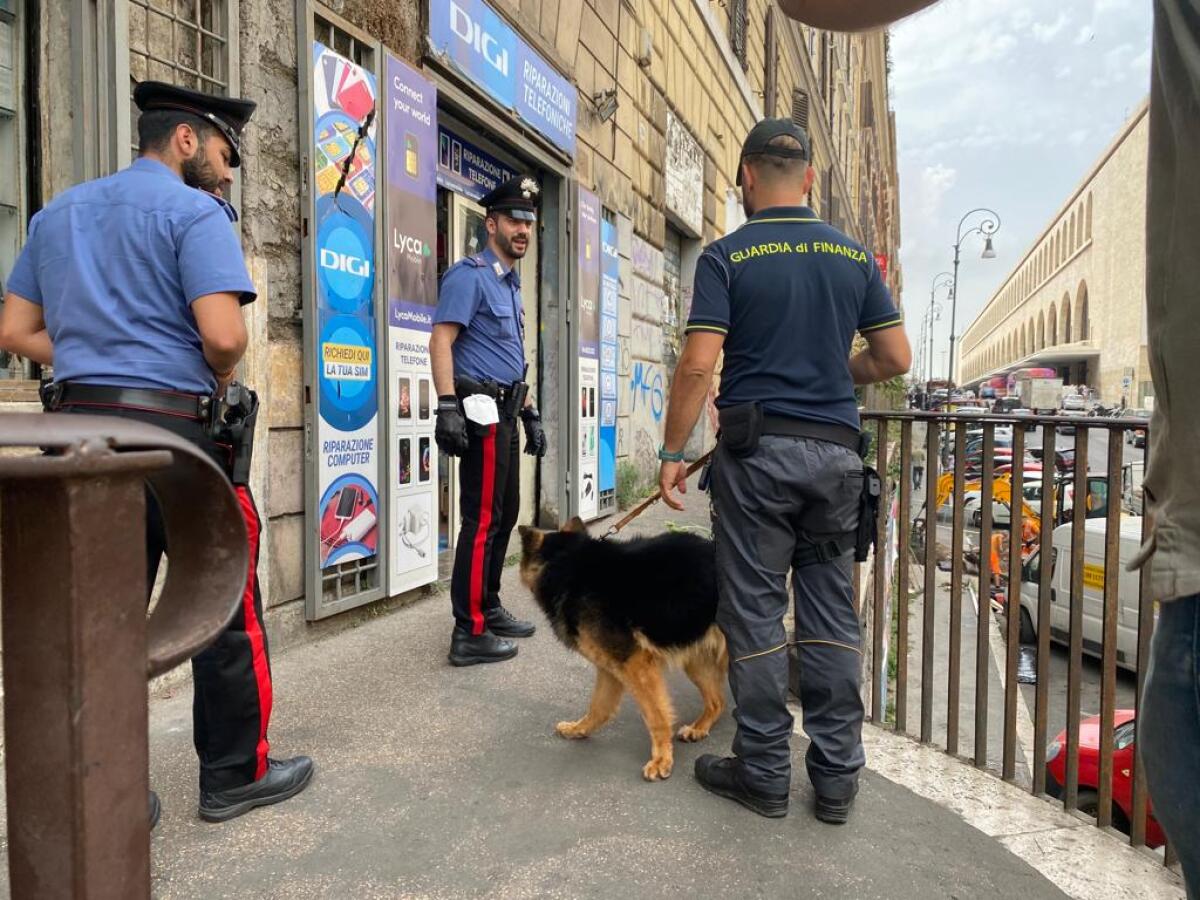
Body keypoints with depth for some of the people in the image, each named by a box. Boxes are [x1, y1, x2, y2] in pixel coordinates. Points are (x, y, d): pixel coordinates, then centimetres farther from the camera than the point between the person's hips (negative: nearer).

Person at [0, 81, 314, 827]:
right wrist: (220, 378, 1)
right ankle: (235, 774, 18)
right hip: (169, 430, -7)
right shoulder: (195, 211, -6)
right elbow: (224, 336, -19)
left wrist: (97, 368, 14)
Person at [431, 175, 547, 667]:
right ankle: (469, 633, -1)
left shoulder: (511, 284, 20)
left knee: (504, 515, 15)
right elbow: (440, 341, -18)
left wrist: (530, 414, 22)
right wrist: (448, 407, -27)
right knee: (482, 520, -8)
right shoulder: (470, 275, -8)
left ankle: (489, 609, 28)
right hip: (482, 413, -10)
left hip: (505, 414, 10)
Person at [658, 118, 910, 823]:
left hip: (757, 449, -4)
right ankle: (837, 776, 19)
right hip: (837, 450, 4)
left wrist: (673, 453, -3)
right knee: (832, 612, 11)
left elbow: (698, 366, -11)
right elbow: (895, 357, 9)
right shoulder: (854, 255, 9)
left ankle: (765, 772, 16)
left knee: (755, 614, 5)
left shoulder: (727, 256, -3)